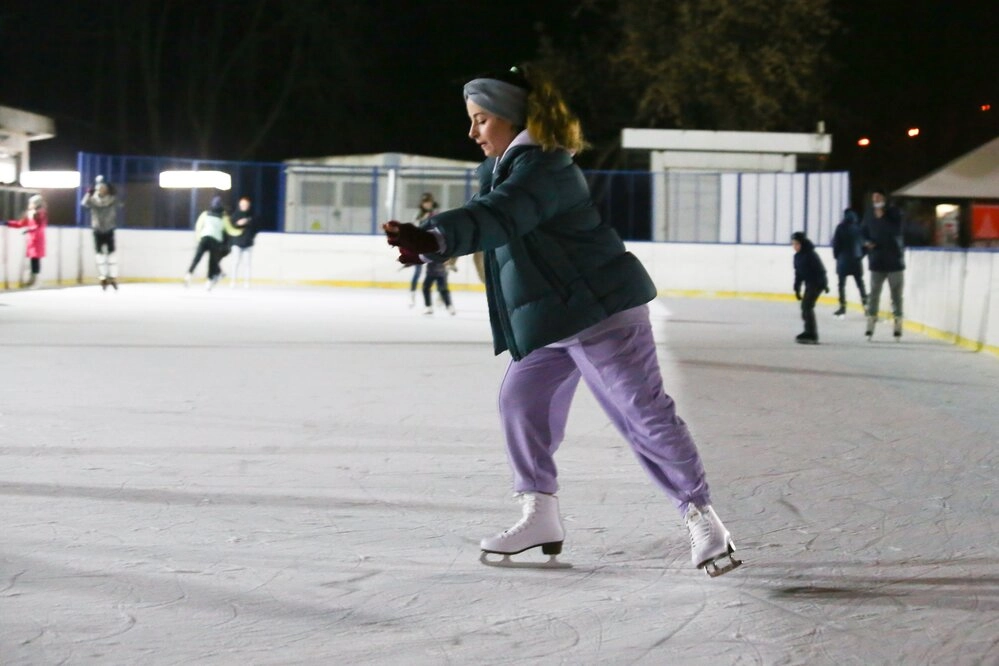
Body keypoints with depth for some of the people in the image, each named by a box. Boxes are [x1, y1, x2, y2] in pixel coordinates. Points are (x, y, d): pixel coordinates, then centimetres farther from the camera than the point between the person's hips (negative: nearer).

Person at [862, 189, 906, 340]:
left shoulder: (894, 213, -6)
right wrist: (867, 241, -2)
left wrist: (882, 218, -22)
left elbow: (897, 230, -21)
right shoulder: (869, 215, 4)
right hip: (877, 261, 2)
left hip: (894, 261, -2)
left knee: (896, 294, 3)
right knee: (874, 293, -1)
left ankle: (898, 323, 11)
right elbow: (864, 231, 17)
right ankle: (871, 324, 2)